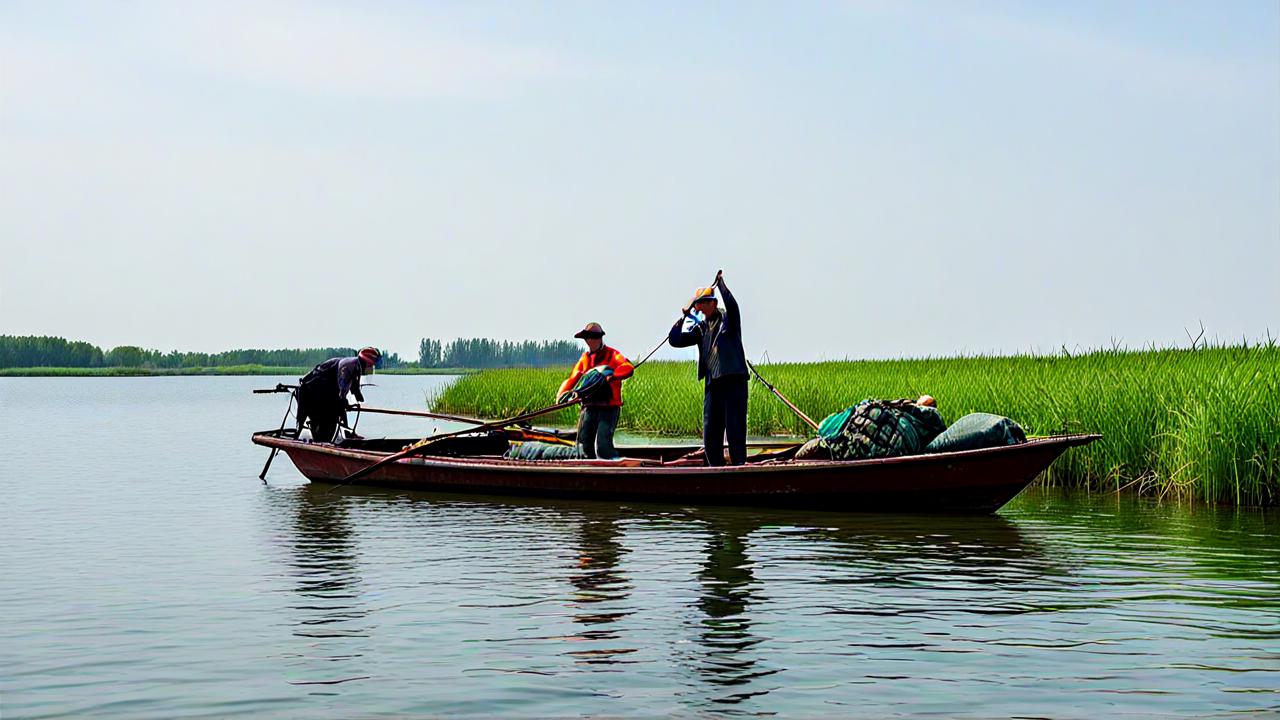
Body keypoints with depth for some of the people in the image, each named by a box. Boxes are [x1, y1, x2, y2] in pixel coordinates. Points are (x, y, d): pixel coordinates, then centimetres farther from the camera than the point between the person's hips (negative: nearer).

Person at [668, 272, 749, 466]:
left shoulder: (728, 318, 3)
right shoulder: (701, 327, 17)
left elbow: (732, 304, -20)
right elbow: (675, 340, 12)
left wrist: (721, 283, -20)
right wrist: (685, 316, 6)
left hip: (733, 382, -6)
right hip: (712, 384, 6)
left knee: (735, 430, -8)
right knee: (710, 434, 6)